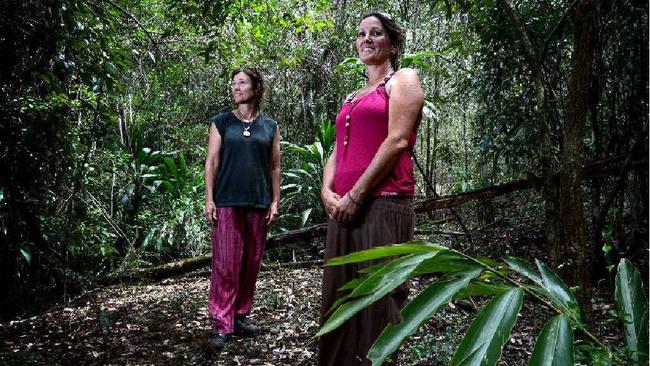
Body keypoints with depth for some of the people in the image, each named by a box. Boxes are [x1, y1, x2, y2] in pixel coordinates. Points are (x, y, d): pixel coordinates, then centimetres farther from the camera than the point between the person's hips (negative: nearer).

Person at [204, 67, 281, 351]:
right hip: (227, 202, -2)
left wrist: (275, 201, 3)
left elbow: (275, 167, 10)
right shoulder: (221, 122, 6)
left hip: (258, 203, 2)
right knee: (226, 263, -5)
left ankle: (240, 315, 21)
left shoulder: (269, 126, 9)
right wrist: (209, 199, -5)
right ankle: (221, 323, 1)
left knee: (251, 262, 8)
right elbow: (211, 162, 3)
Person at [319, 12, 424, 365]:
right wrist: (327, 191, -2)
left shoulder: (403, 80, 4)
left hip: (382, 204, -7)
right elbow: (337, 151, 19)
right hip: (343, 208, 7)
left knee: (376, 298, -3)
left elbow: (397, 141, -10)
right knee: (340, 297, 10)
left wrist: (356, 194, -14)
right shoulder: (353, 97, 25)